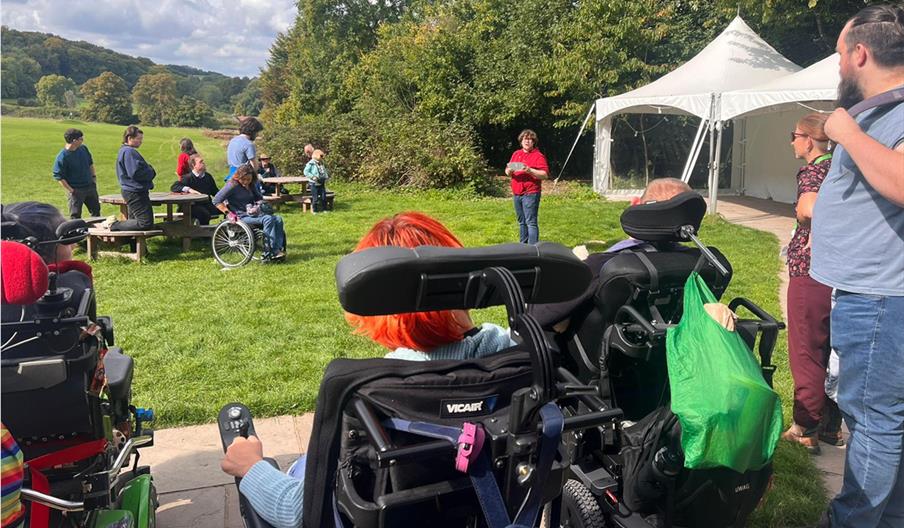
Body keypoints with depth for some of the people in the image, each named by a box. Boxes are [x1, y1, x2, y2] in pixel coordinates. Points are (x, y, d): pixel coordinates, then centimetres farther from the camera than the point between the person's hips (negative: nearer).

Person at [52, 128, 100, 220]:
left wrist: (93, 177, 11)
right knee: (75, 216, 2)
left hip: (90, 186, 7)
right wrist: (71, 190, -18)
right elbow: (58, 177, -16)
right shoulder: (62, 157, -19)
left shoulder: (83, 148, 0)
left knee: (96, 210, 18)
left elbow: (90, 163, 17)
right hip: (76, 190, -6)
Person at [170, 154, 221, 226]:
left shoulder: (208, 177, 15)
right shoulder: (188, 177, -3)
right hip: (194, 207, -5)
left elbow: (215, 192, 22)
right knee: (205, 214, -37)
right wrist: (189, 189, -29)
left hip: (208, 205, 5)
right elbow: (173, 187, -14)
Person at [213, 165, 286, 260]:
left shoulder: (252, 185, 14)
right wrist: (228, 213, -19)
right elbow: (216, 200, -11)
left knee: (278, 219, -16)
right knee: (268, 219, -30)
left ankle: (278, 249, -25)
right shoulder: (232, 186, -8)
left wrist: (260, 203, 5)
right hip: (241, 217, -8)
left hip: (253, 214, 8)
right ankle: (270, 252, -30)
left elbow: (259, 198, 29)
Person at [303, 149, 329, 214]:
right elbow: (306, 172, -13)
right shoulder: (311, 164, -11)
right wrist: (313, 177, -20)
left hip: (321, 183, 6)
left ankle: (324, 209, 18)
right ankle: (314, 210, 10)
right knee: (315, 198, -2)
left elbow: (324, 172, 23)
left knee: (323, 197, 6)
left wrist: (326, 176, 5)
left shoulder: (321, 163, 11)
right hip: (314, 184, -6)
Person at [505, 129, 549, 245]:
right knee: (521, 222, 15)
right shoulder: (516, 154, 16)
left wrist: (530, 170, -23)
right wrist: (510, 171, -6)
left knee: (531, 222, -10)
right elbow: (507, 171, 19)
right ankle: (523, 245, 24)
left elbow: (545, 175, -11)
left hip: (530, 194, -7)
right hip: (516, 194, 7)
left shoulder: (538, 156, -4)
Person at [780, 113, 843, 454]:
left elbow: (811, 207, -34)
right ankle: (832, 426, 27)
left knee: (806, 353, 2)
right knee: (832, 352, 16)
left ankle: (806, 430, 11)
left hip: (811, 272, -8)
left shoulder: (813, 171, -13)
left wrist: (814, 236, -16)